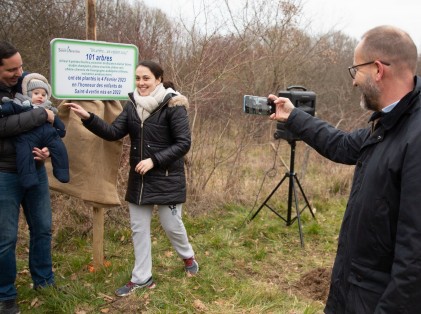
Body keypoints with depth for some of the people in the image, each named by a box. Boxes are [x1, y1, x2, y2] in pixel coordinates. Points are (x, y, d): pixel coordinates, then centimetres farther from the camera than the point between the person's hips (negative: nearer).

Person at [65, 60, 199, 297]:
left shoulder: (173, 106, -13)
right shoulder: (133, 105, 4)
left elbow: (184, 143, -15)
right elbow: (113, 133, -2)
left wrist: (154, 160, -21)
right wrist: (88, 117, -16)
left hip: (167, 178, -5)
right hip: (139, 178, 6)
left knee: (171, 225, 6)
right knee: (139, 227, 10)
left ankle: (188, 256, 38)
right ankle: (142, 278, 24)